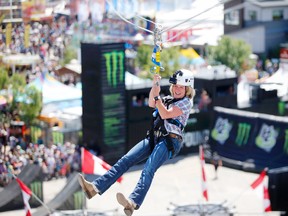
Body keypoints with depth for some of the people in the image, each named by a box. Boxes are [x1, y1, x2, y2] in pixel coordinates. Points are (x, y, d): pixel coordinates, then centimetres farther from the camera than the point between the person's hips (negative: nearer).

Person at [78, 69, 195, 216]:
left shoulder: (186, 103, 2)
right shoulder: (168, 99, 23)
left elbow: (165, 114, -12)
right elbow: (151, 103, 2)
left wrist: (157, 96, -17)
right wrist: (155, 85, -8)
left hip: (171, 141, -7)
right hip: (154, 138, 7)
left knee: (148, 169, -31)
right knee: (126, 160, -10)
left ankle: (133, 202, -54)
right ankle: (95, 188, -21)